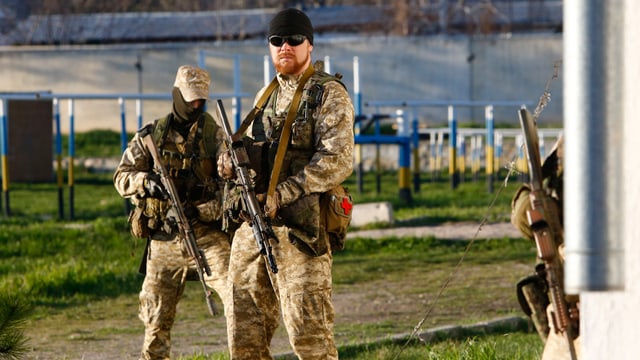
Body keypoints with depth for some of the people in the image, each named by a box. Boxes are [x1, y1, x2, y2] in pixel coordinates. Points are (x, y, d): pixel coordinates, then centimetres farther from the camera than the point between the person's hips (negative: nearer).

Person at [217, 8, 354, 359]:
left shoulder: (329, 95, -4)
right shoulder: (265, 95, 19)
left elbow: (337, 162, -16)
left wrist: (282, 194, -22)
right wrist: (231, 160, 1)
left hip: (300, 228, -7)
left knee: (308, 331, -8)